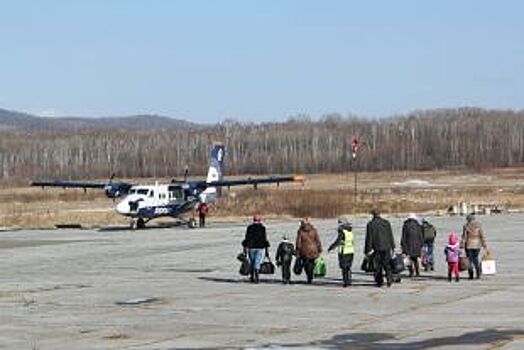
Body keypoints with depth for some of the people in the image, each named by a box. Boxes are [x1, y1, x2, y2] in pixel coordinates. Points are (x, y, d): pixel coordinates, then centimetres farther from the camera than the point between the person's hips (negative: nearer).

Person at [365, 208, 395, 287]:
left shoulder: (370, 224, -6)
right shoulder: (386, 223, 2)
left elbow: (369, 238, -6)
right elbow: (390, 236, 6)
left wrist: (368, 249, -2)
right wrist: (393, 246, 13)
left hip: (376, 248, -2)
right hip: (386, 247, 2)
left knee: (377, 266, 6)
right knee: (387, 265, 6)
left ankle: (379, 281, 6)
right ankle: (389, 278, -10)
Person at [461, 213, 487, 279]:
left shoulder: (466, 226, -7)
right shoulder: (478, 225, 0)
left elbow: (464, 236, -8)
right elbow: (482, 236, -1)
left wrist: (462, 245, -4)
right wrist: (484, 245, 4)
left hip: (469, 245, -2)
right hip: (477, 245, 2)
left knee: (470, 259, 6)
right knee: (475, 258, 16)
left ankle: (471, 275, 2)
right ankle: (478, 271, -5)